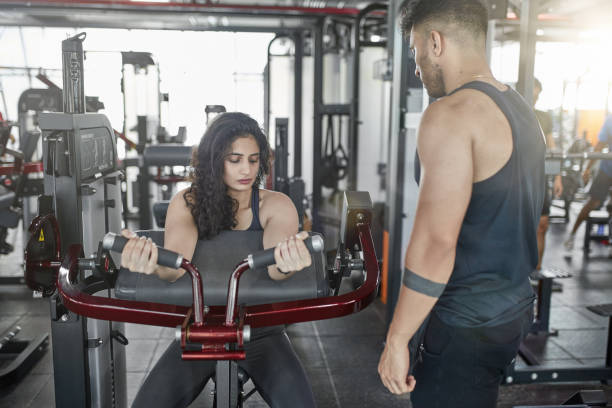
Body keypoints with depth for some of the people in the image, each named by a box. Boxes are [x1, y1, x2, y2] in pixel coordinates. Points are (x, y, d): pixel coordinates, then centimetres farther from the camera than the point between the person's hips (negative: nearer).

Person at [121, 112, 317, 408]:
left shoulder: (277, 205, -8)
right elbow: (176, 265, -24)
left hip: (260, 331, -1)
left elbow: (274, 267, -27)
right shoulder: (188, 202, -6)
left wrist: (287, 264, -52)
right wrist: (152, 263, -48)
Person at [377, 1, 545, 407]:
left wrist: (397, 340, -17)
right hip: (517, 305, 9)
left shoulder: (450, 115, -18)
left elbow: (435, 244, -24)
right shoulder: (523, 111, 10)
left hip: (470, 323, -9)